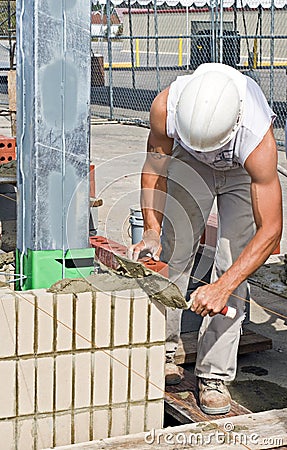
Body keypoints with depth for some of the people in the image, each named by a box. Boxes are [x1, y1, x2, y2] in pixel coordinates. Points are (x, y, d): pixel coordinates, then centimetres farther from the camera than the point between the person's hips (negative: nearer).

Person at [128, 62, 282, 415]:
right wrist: (151, 229, -25)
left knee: (232, 264, -12)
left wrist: (222, 288, -41)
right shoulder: (165, 105, -37)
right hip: (189, 164, 3)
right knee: (172, 251, -2)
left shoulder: (259, 141, -43)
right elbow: (155, 163, -15)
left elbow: (270, 229, -37)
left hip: (244, 172, -2)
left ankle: (215, 375, -3)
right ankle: (163, 349, 16)